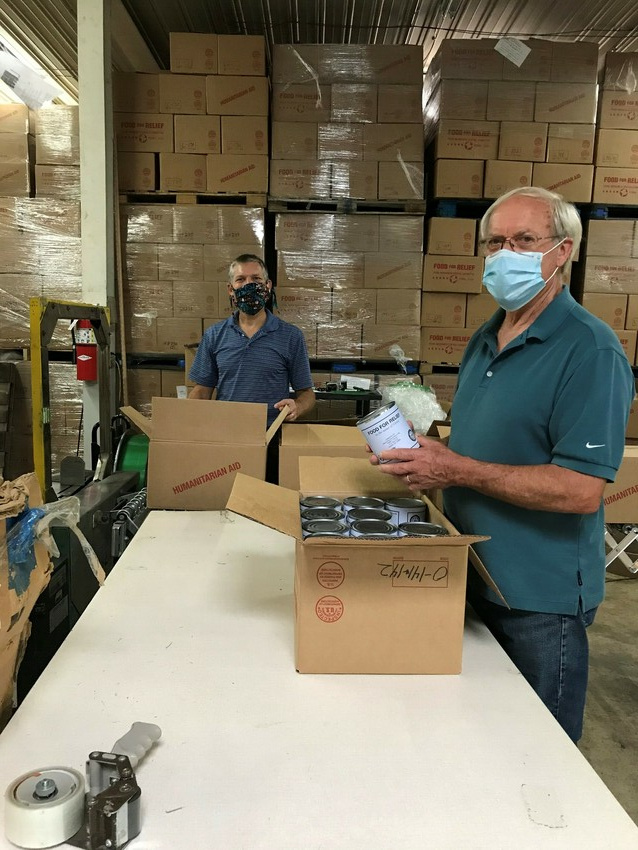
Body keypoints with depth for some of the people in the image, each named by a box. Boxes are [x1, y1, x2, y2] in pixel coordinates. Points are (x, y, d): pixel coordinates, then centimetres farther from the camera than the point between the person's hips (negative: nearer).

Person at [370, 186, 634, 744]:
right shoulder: (485, 339, 8)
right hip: (471, 580, 8)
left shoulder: (590, 351, -19)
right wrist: (424, 455, 0)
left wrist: (457, 470, -24)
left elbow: (580, 489, -26)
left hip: (540, 597, -7)